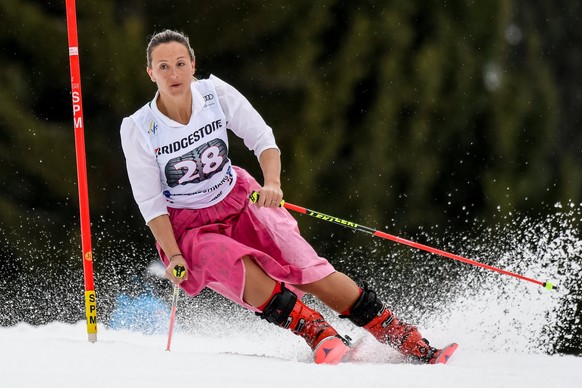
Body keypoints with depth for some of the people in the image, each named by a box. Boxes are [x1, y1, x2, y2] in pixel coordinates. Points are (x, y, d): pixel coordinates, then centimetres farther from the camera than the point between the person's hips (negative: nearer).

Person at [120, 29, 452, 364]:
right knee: (244, 273, -33)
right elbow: (150, 203, -11)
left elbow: (262, 138, -9)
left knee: (309, 272, -13)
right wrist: (174, 256, -18)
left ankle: (412, 344, -9)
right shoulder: (138, 129, -17)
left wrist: (272, 182, -28)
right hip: (187, 227, -2)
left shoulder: (215, 93, -13)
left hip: (239, 202, 2)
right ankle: (324, 339, -26)